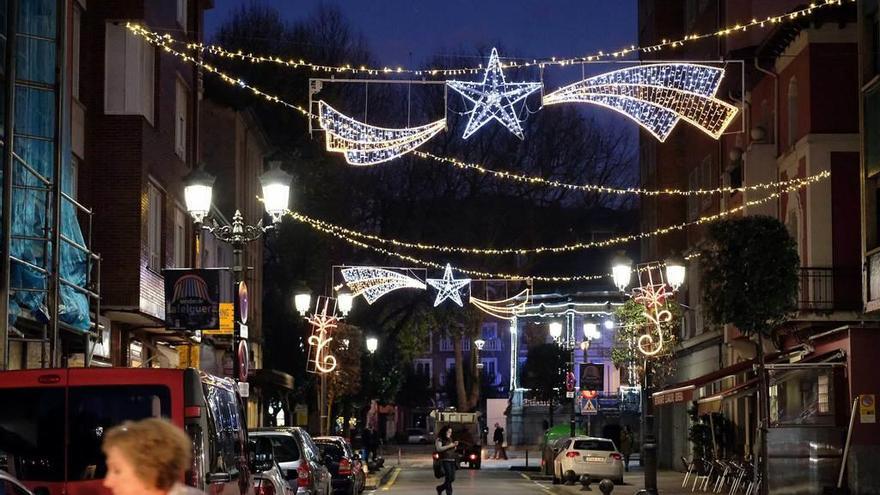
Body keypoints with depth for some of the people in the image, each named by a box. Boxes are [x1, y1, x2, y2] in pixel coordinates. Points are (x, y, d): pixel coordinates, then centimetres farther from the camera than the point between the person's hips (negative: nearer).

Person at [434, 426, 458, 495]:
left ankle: (440, 488, 24)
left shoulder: (450, 439, 19)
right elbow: (438, 448, -16)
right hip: (445, 461, -8)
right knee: (448, 478, -13)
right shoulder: (439, 439, -3)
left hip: (452, 461, 8)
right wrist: (449, 446, -17)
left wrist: (455, 445, 6)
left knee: (452, 478, 4)